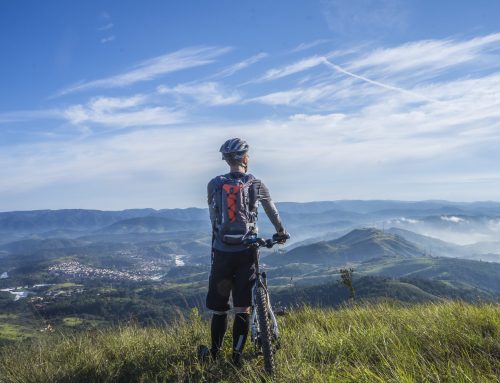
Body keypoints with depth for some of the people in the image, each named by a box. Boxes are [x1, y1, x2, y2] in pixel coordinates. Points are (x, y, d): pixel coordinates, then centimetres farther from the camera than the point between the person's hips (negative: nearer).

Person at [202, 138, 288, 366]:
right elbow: (272, 211, 17)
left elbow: (213, 217, 10)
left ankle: (214, 355, 25)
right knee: (242, 309, 5)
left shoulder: (214, 185, 1)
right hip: (246, 253, -1)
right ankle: (236, 358, 6)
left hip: (222, 252, 1)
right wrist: (280, 232, 34)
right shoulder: (255, 184, 2)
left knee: (218, 309, 13)